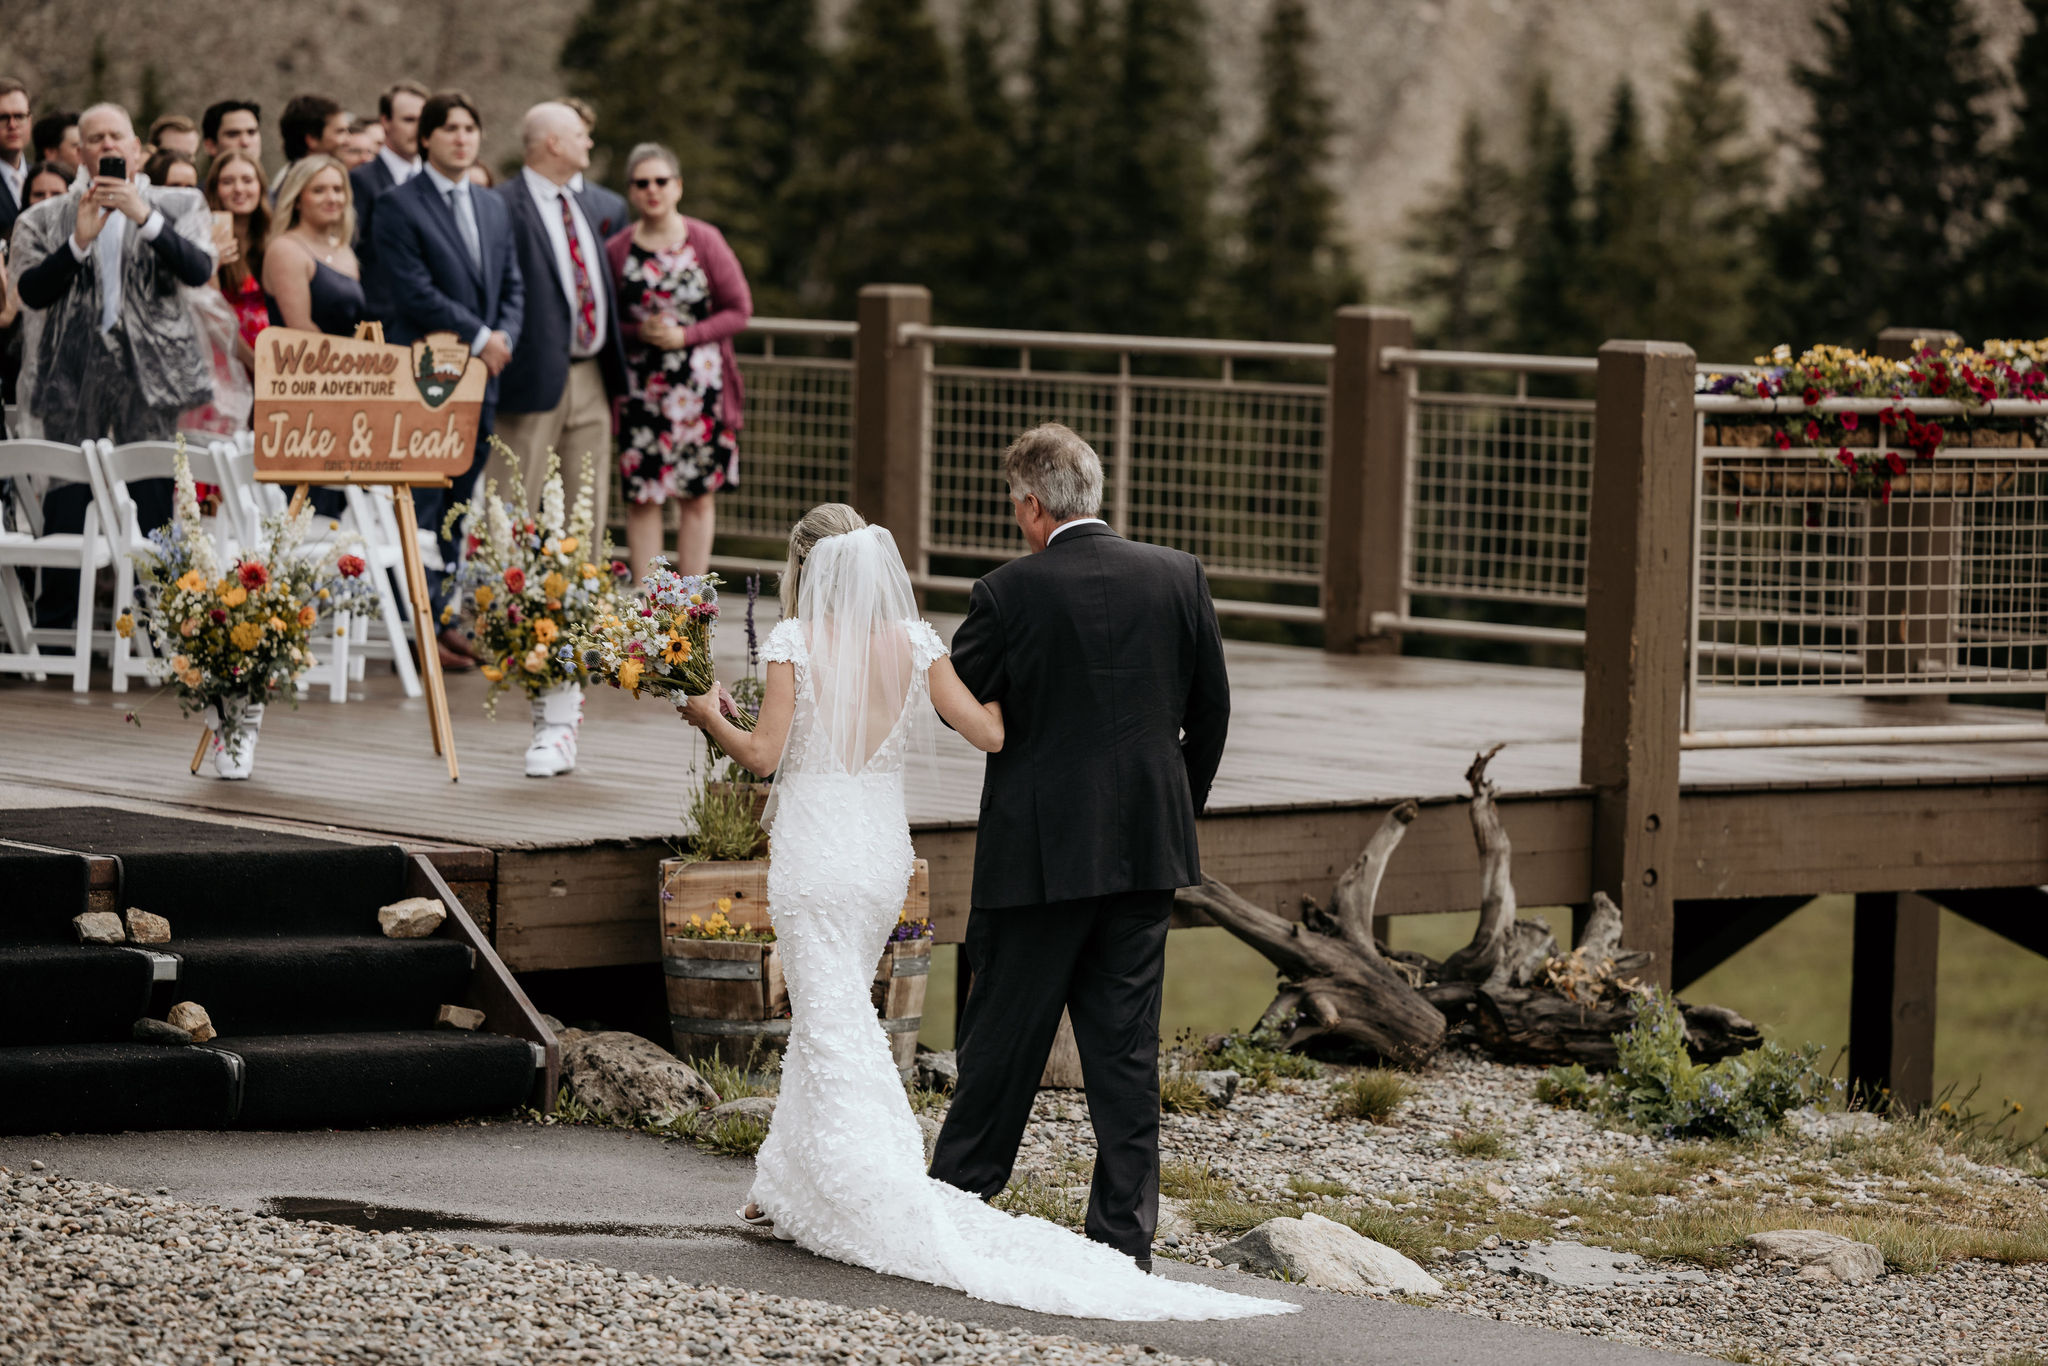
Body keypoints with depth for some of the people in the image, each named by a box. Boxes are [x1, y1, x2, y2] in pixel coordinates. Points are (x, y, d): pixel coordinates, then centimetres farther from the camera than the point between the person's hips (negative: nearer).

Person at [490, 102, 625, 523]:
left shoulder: (579, 206, 17)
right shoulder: (505, 205, -10)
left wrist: (614, 378, 20)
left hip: (590, 378, 8)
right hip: (537, 377, -8)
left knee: (587, 511, 10)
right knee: (514, 513, -4)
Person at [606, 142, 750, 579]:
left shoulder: (705, 241, -1)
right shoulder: (617, 250, 2)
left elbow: (739, 309, 0)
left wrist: (685, 336, -12)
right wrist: (638, 332, -12)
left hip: (700, 385, 0)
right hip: (640, 389, 0)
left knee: (697, 494, 3)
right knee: (641, 496, -2)